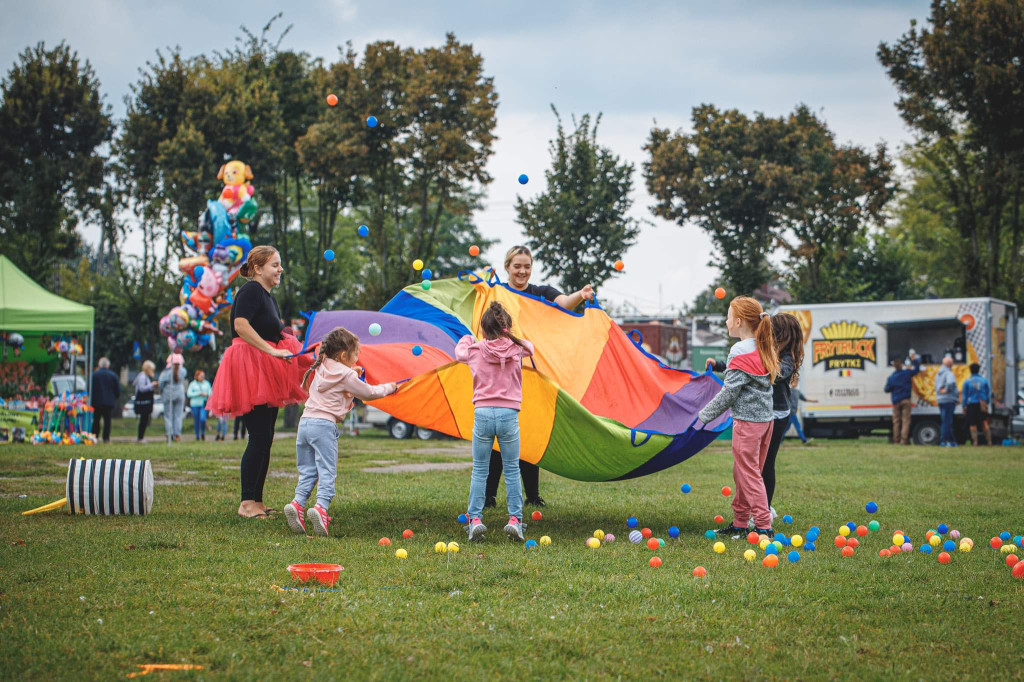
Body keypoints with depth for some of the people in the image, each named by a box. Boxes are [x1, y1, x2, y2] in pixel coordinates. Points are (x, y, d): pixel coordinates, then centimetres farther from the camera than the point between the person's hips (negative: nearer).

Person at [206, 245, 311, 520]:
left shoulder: (268, 297, 20)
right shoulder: (251, 291, -10)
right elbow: (240, 326, -25)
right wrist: (272, 351, -29)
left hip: (267, 376, 10)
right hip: (250, 371, -10)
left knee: (265, 440, 9)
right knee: (259, 438, -12)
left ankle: (257, 501, 13)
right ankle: (247, 503, -9)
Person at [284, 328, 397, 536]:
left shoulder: (320, 369, 17)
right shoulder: (346, 376, -3)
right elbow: (368, 393, 6)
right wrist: (389, 388, 24)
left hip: (305, 422, 7)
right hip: (324, 425, -7)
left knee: (307, 470, 10)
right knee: (327, 471, -6)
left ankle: (298, 502, -8)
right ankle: (321, 506, -23)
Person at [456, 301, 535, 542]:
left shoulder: (476, 350, 1)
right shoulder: (517, 349, 1)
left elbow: (459, 352, 24)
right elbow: (529, 346, 26)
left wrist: (466, 339, 45)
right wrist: (508, 337, 42)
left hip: (483, 414, 0)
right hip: (509, 414, 0)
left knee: (479, 470, 7)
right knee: (512, 470, 9)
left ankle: (475, 519, 2)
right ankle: (515, 519, 5)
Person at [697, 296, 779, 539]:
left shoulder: (741, 351, -15)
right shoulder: (765, 349, 10)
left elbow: (730, 391, -16)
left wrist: (704, 416, -7)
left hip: (747, 420, -9)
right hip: (765, 418, 9)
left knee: (749, 474, -3)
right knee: (742, 473, 16)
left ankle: (764, 527, -5)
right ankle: (739, 523, 22)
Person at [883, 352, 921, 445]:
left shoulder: (891, 378, -4)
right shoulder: (907, 373, -4)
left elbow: (887, 390, 0)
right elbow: (917, 369, 11)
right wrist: (914, 359, 19)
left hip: (896, 401, 1)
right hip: (906, 400, -1)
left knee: (896, 421, 7)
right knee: (905, 420, -2)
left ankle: (896, 440, 5)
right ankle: (904, 440, -12)